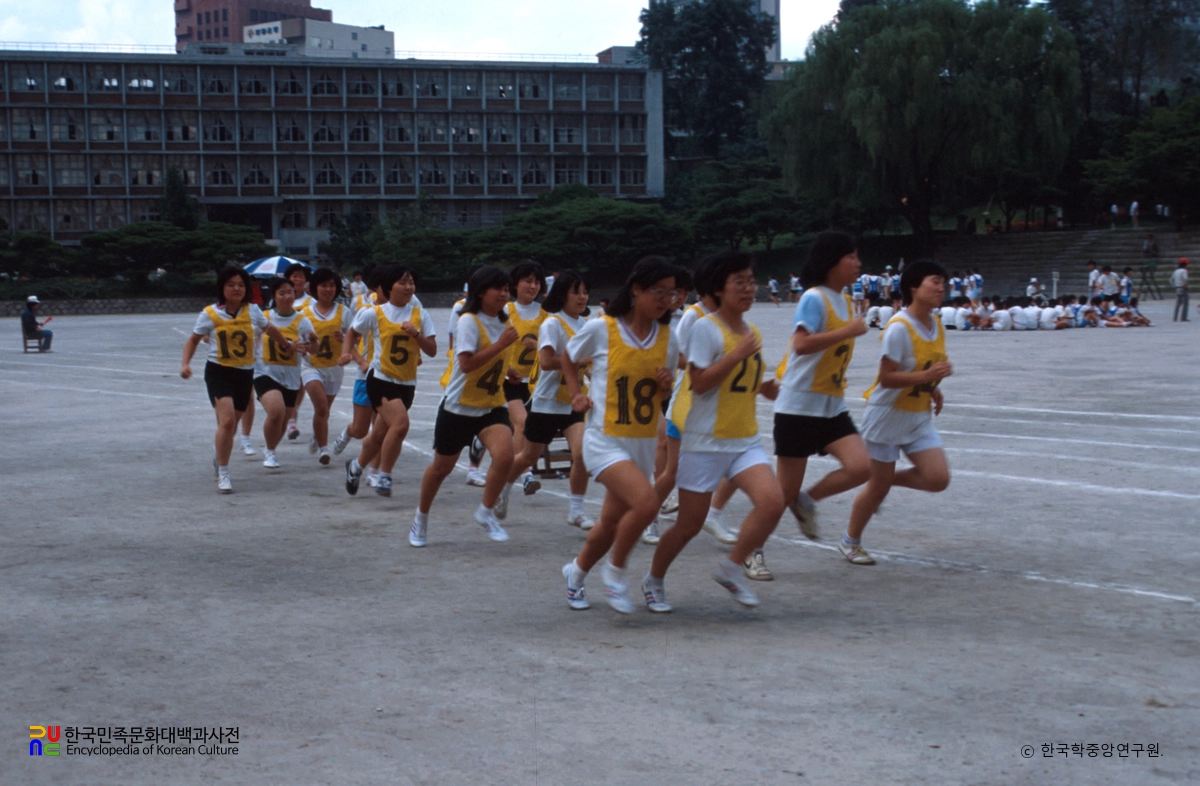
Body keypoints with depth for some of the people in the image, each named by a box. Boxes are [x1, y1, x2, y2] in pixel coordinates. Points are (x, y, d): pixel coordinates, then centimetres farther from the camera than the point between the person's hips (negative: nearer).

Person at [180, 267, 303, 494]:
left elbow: (270, 329, 21)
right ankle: (223, 473, -9)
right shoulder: (210, 314, -6)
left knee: (231, 425, 12)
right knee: (227, 420, -21)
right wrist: (185, 364, -8)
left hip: (245, 373, 3)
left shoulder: (253, 311, 1)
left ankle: (219, 457, 44)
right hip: (218, 371, -3)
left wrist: (288, 344, 33)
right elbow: (193, 340, 6)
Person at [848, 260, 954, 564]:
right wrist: (927, 375, -33)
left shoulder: (936, 324, 2)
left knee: (938, 478, -8)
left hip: (919, 417, 7)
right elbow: (887, 377, -24)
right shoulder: (899, 328, -22)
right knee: (878, 486, 2)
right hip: (888, 414, -7)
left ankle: (888, 479, 19)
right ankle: (850, 541, 24)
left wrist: (933, 388, 6)